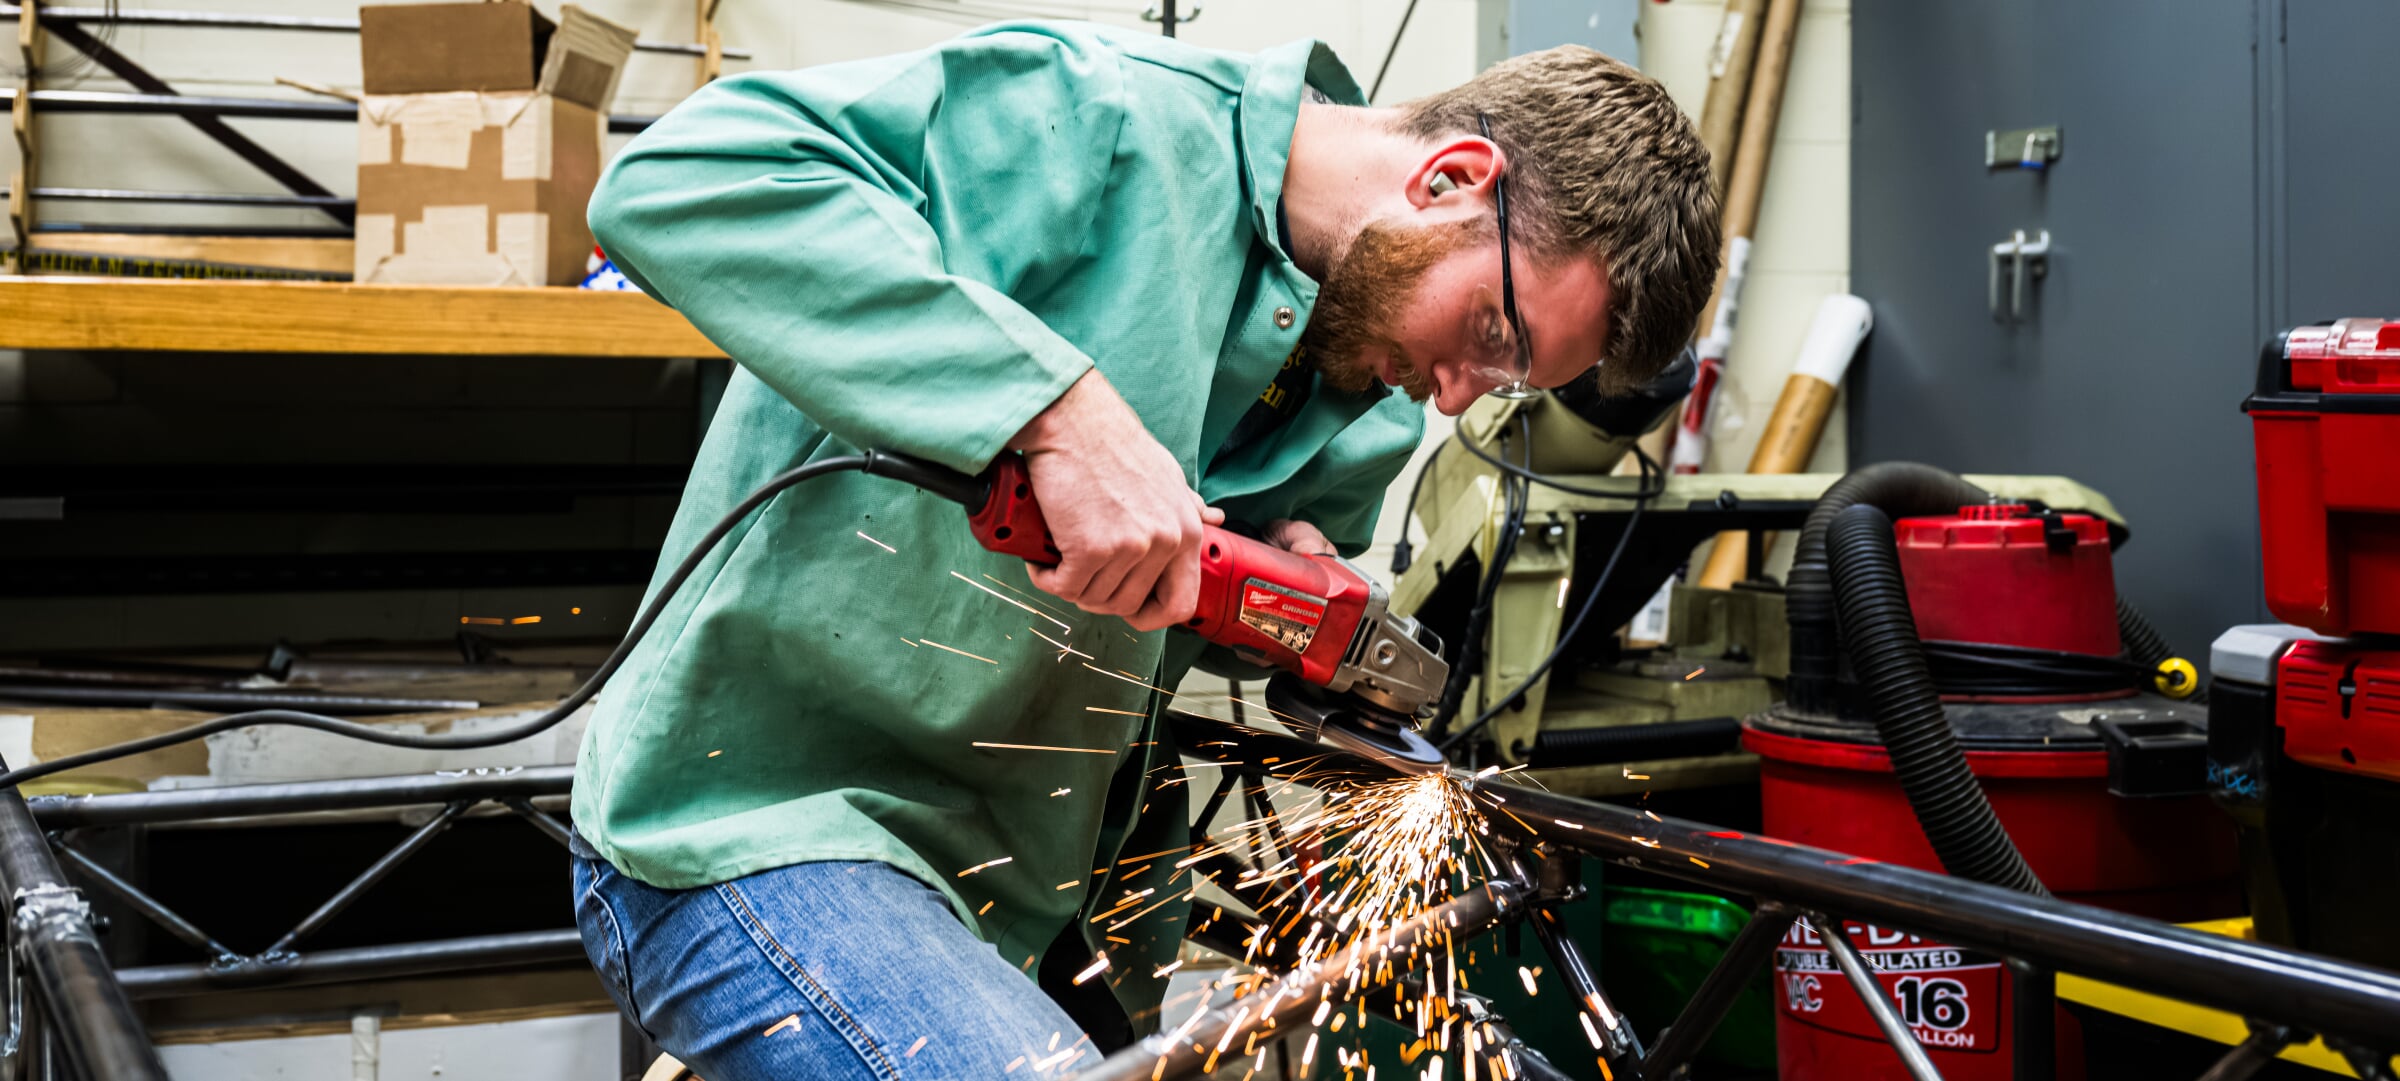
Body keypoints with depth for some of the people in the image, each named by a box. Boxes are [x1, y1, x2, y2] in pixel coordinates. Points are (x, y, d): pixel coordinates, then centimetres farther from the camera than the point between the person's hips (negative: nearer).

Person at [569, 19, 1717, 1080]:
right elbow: (674, 176, -29)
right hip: (770, 837, -8)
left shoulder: (1365, 408, 5)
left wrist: (1296, 555, -3)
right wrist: (1060, 407, -35)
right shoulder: (1094, 117, -19)